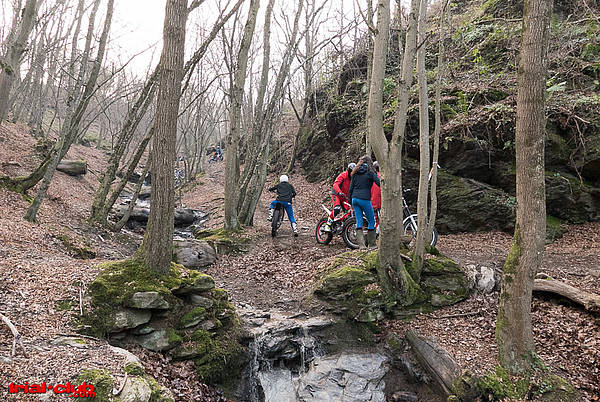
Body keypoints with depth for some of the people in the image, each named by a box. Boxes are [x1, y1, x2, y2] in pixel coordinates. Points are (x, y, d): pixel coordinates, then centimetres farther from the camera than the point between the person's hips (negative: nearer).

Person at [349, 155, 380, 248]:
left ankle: (361, 245, 1)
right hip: (364, 199, -5)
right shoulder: (370, 172, -2)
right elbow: (379, 183, -12)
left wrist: (351, 201, 21)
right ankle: (371, 244, 10)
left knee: (359, 221, 6)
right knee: (371, 221, 8)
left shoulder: (355, 172, 12)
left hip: (355, 198, 5)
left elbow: (351, 188, 13)